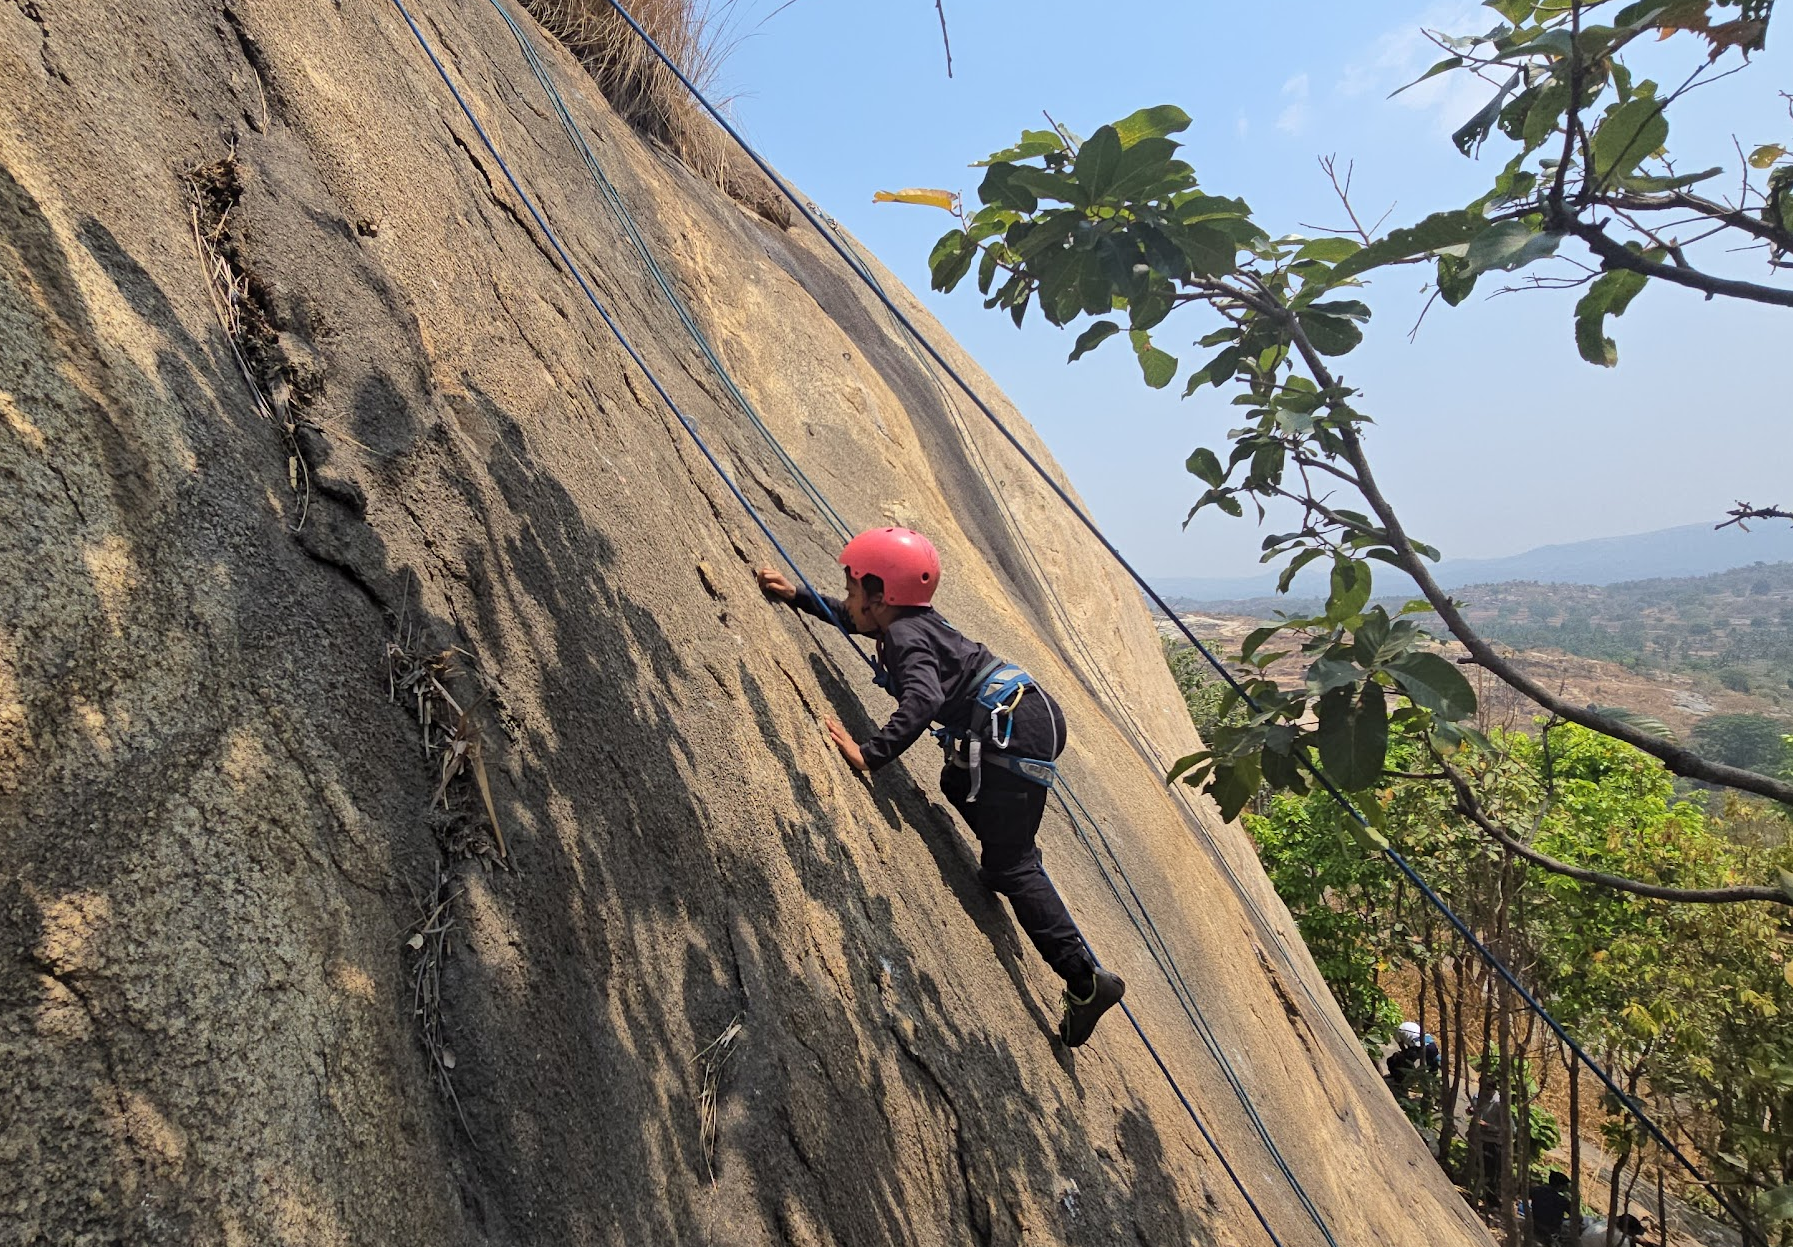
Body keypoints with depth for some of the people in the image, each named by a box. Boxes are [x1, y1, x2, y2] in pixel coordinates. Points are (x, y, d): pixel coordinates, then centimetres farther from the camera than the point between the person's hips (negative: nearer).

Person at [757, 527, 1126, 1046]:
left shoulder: (905, 638, -13)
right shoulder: (906, 621, 16)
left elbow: (923, 700, -31)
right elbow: (852, 619, 34)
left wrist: (870, 753, -29)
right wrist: (796, 595, 32)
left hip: (1018, 728, -10)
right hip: (1029, 713, 10)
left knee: (1012, 863, -8)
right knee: (958, 784, 34)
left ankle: (1085, 979, -9)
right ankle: (999, 868, 43)